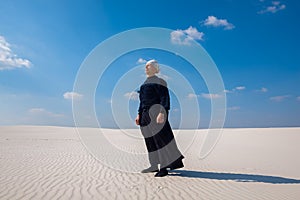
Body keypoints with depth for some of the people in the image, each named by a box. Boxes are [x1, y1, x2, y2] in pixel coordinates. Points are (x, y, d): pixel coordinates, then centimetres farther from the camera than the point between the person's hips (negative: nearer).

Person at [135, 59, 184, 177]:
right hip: (146, 115, 9)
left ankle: (164, 166, 1)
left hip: (155, 113, -9)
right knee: (150, 141, 10)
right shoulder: (145, 84, 21)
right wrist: (139, 115, 15)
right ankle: (155, 166, 19)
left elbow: (165, 98, -14)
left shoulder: (159, 81, -3)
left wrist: (162, 113, -25)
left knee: (161, 139, -7)